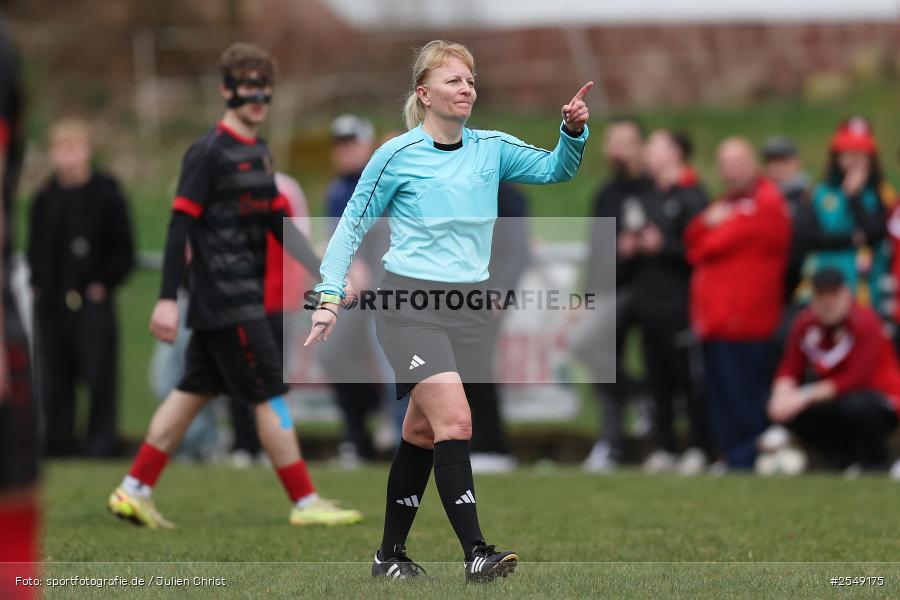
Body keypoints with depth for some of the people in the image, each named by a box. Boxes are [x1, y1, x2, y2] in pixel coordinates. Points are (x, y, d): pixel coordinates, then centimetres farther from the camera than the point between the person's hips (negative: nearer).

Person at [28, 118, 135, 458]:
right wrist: (37, 283, 8)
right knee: (52, 380, 6)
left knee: (99, 376, -5)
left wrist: (102, 284, -8)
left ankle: (100, 443, 0)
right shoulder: (44, 198, 13)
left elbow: (123, 251, -1)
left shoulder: (106, 194, -2)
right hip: (49, 302, 5)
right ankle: (58, 442, 14)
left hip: (92, 302, -5)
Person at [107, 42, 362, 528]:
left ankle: (133, 492, 16)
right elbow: (180, 225, -14)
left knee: (194, 392, 11)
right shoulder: (209, 152, -11)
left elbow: (278, 223, 20)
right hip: (224, 300, -9)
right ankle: (305, 503, -1)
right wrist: (167, 299, -19)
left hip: (244, 297, 9)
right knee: (270, 395, -6)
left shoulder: (260, 154, 15)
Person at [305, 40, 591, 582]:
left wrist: (574, 131, -16)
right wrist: (329, 296, -7)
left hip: (469, 306, 5)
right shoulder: (398, 155, -5)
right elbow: (352, 225, 0)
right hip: (410, 304, -5)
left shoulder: (492, 149, 6)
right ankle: (476, 552, -22)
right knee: (455, 421, -20)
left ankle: (390, 553, 23)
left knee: (423, 431, 12)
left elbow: (556, 169, 4)